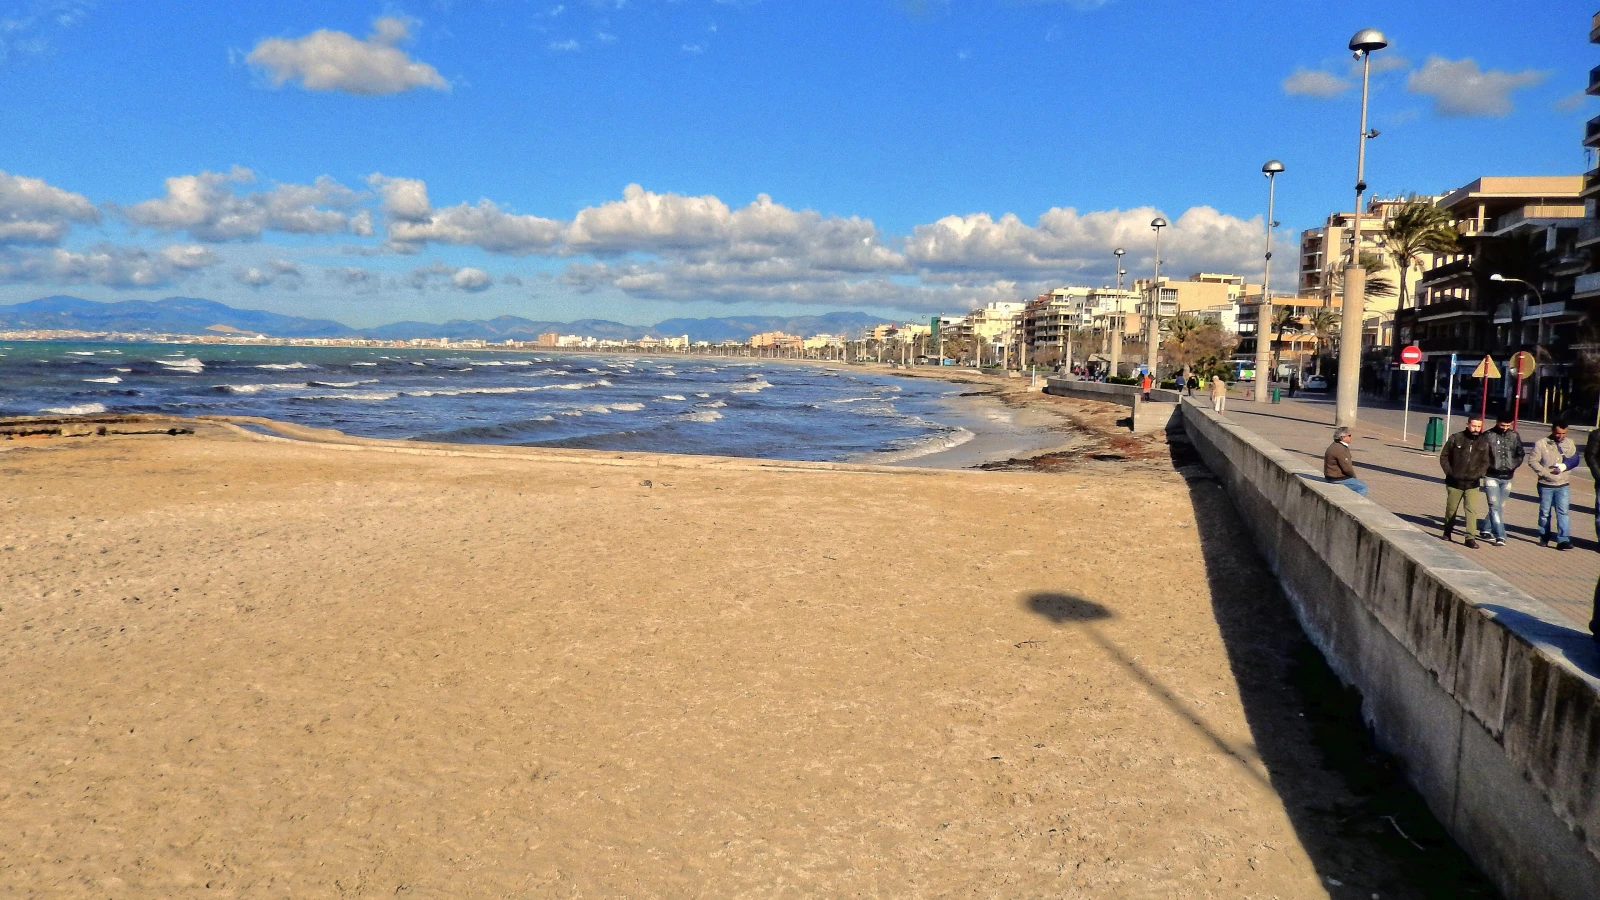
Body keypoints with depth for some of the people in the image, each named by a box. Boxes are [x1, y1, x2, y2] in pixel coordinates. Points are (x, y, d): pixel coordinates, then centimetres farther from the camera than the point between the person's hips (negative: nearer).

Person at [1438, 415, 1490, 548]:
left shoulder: (1484, 443, 2)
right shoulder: (1456, 438, -4)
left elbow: (1485, 462, 8)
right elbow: (1444, 456, 2)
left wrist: (1478, 474, -5)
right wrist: (1449, 472, -6)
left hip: (1472, 484, 0)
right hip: (1454, 482, 0)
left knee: (1472, 510, -10)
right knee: (1451, 509, 13)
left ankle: (1470, 537, -10)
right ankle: (1448, 531, 34)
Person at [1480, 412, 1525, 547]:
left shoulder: (1514, 436, 4)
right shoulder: (1488, 436, -7)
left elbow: (1520, 453, 15)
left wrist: (1514, 465, 3)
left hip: (1507, 477, 4)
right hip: (1491, 476, -4)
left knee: (1500, 507, 12)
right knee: (1495, 506, -10)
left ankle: (1487, 530, 26)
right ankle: (1500, 536, -12)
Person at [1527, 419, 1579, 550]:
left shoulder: (1570, 443, 5)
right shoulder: (1541, 444, -5)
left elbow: (1574, 460, 3)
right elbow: (1532, 461, -7)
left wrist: (1564, 466, -17)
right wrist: (1545, 473, -17)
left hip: (1563, 485, 1)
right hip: (1546, 485, -1)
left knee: (1563, 512, -7)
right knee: (1544, 512, 9)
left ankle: (1563, 540, -10)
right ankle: (1544, 538, 22)